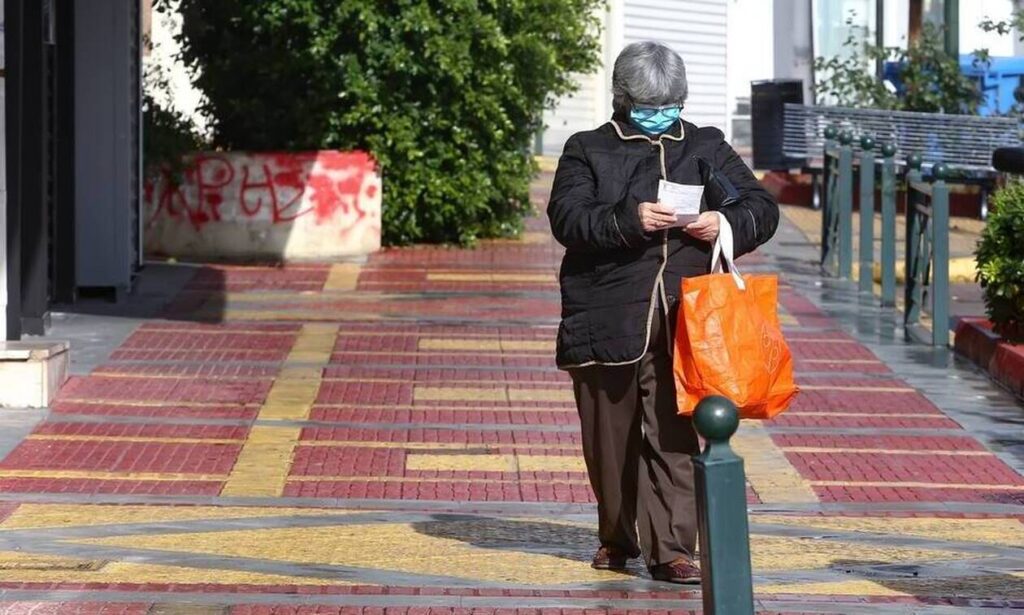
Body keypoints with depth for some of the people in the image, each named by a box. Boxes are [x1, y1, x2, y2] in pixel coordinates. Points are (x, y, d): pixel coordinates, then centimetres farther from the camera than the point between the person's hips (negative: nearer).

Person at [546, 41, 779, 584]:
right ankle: (617, 536, 26)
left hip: (682, 320, 0)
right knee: (611, 434, 9)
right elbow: (567, 218, -7)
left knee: (674, 435, -9)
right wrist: (629, 221, -22)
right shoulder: (587, 151, 8)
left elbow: (762, 209, 13)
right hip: (606, 317, 0)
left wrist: (726, 224, -9)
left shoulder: (707, 148, 16)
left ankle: (670, 547, -9)